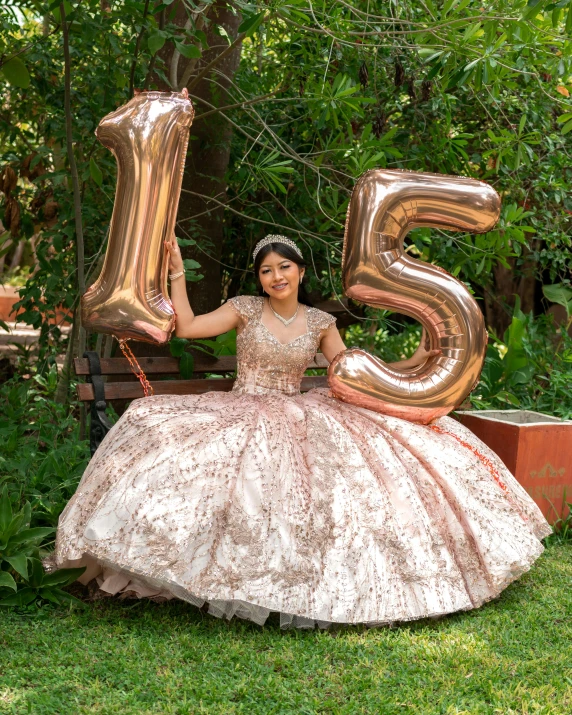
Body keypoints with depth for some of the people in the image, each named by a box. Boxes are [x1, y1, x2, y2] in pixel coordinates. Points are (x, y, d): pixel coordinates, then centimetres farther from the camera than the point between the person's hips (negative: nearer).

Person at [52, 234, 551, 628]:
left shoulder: (320, 322, 8)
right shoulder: (245, 309, 1)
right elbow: (187, 327, -10)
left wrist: (412, 363, 4)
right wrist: (177, 271, -11)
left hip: (299, 421, 3)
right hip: (243, 418, -3)